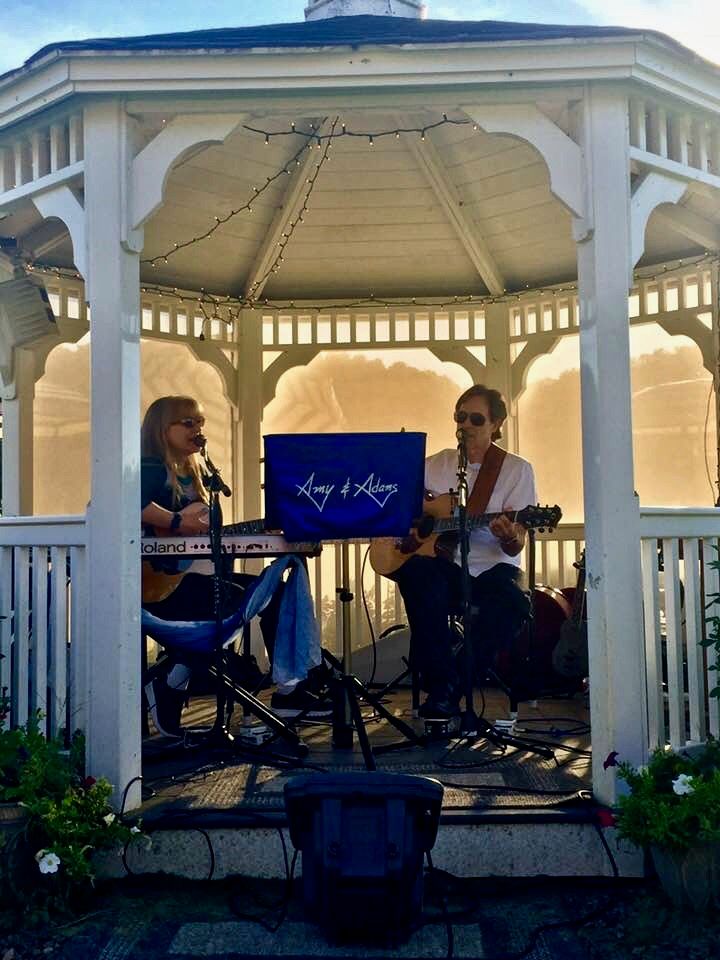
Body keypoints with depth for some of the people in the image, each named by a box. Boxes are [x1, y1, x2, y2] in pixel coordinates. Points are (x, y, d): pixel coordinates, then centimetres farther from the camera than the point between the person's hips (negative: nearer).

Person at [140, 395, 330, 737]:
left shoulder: (193, 473, 20)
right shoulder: (151, 469, -9)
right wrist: (177, 523, -29)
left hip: (198, 570, 10)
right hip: (162, 582, -10)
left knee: (277, 592, 3)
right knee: (233, 601, -30)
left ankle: (288, 690, 5)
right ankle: (169, 687, -15)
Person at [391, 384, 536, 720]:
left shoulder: (517, 469, 4)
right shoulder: (438, 464, 13)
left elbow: (514, 547, -3)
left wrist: (510, 537, -27)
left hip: (491, 569, -1)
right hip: (444, 565, 2)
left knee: (514, 603, -35)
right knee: (416, 572, -34)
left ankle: (449, 691, -19)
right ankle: (441, 685, -27)